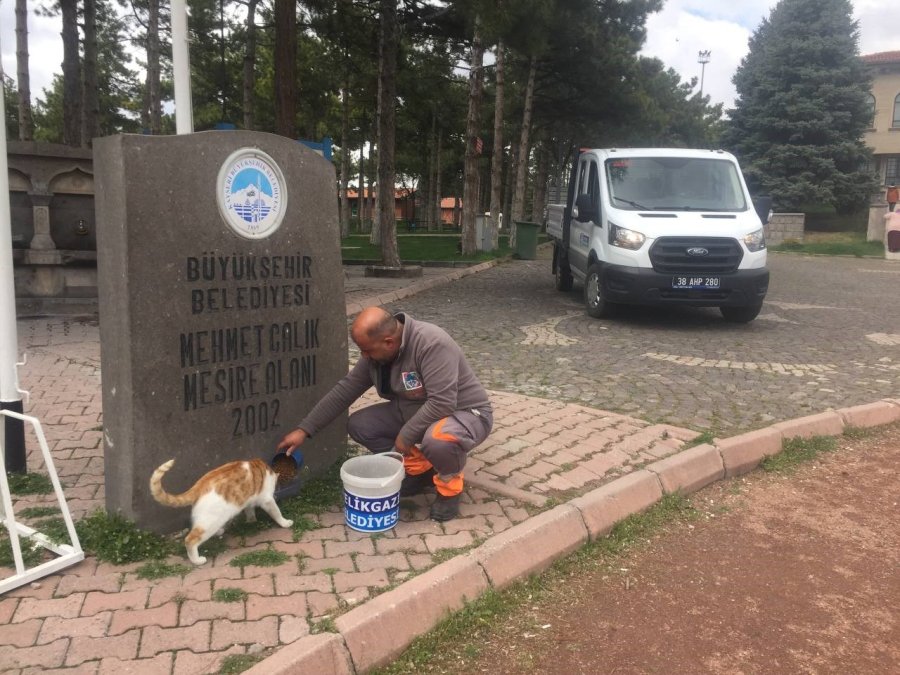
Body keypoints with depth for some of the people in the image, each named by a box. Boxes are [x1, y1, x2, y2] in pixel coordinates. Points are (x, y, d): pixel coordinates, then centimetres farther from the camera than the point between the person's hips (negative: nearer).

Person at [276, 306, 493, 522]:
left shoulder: (432, 344, -31)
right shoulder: (376, 353, -7)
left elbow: (442, 403, -35)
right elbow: (344, 390, -1)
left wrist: (406, 436, -25)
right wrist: (304, 429, -3)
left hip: (465, 413, -7)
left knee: (437, 439, -40)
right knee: (358, 425, -4)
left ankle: (449, 486, -6)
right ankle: (421, 469, 9)